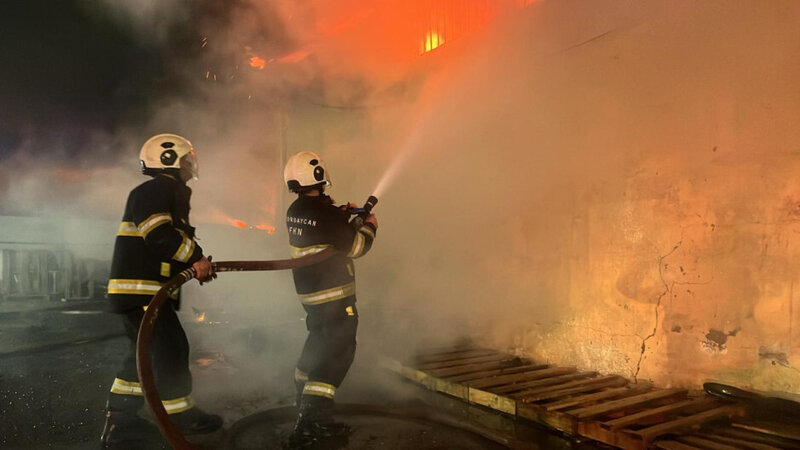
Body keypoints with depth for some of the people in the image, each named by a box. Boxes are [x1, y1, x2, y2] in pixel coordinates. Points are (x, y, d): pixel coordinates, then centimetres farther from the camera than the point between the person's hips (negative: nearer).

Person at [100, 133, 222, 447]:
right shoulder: (155, 189, -11)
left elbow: (175, 240, 22)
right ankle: (181, 417, 10)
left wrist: (198, 264, 10)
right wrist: (195, 257, -19)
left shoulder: (171, 194, 22)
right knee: (171, 350, -3)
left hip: (145, 291, 11)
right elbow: (160, 234, -25)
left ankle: (119, 422, 21)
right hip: (140, 290, -11)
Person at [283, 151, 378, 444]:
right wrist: (369, 227, 3)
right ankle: (311, 419, -8)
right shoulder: (325, 213, -23)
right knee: (339, 351, -3)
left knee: (318, 340, 26)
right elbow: (355, 247, -14)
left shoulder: (295, 211, 3)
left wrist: (343, 214, 16)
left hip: (309, 290, 9)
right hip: (333, 294, -9)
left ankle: (304, 397, 42)